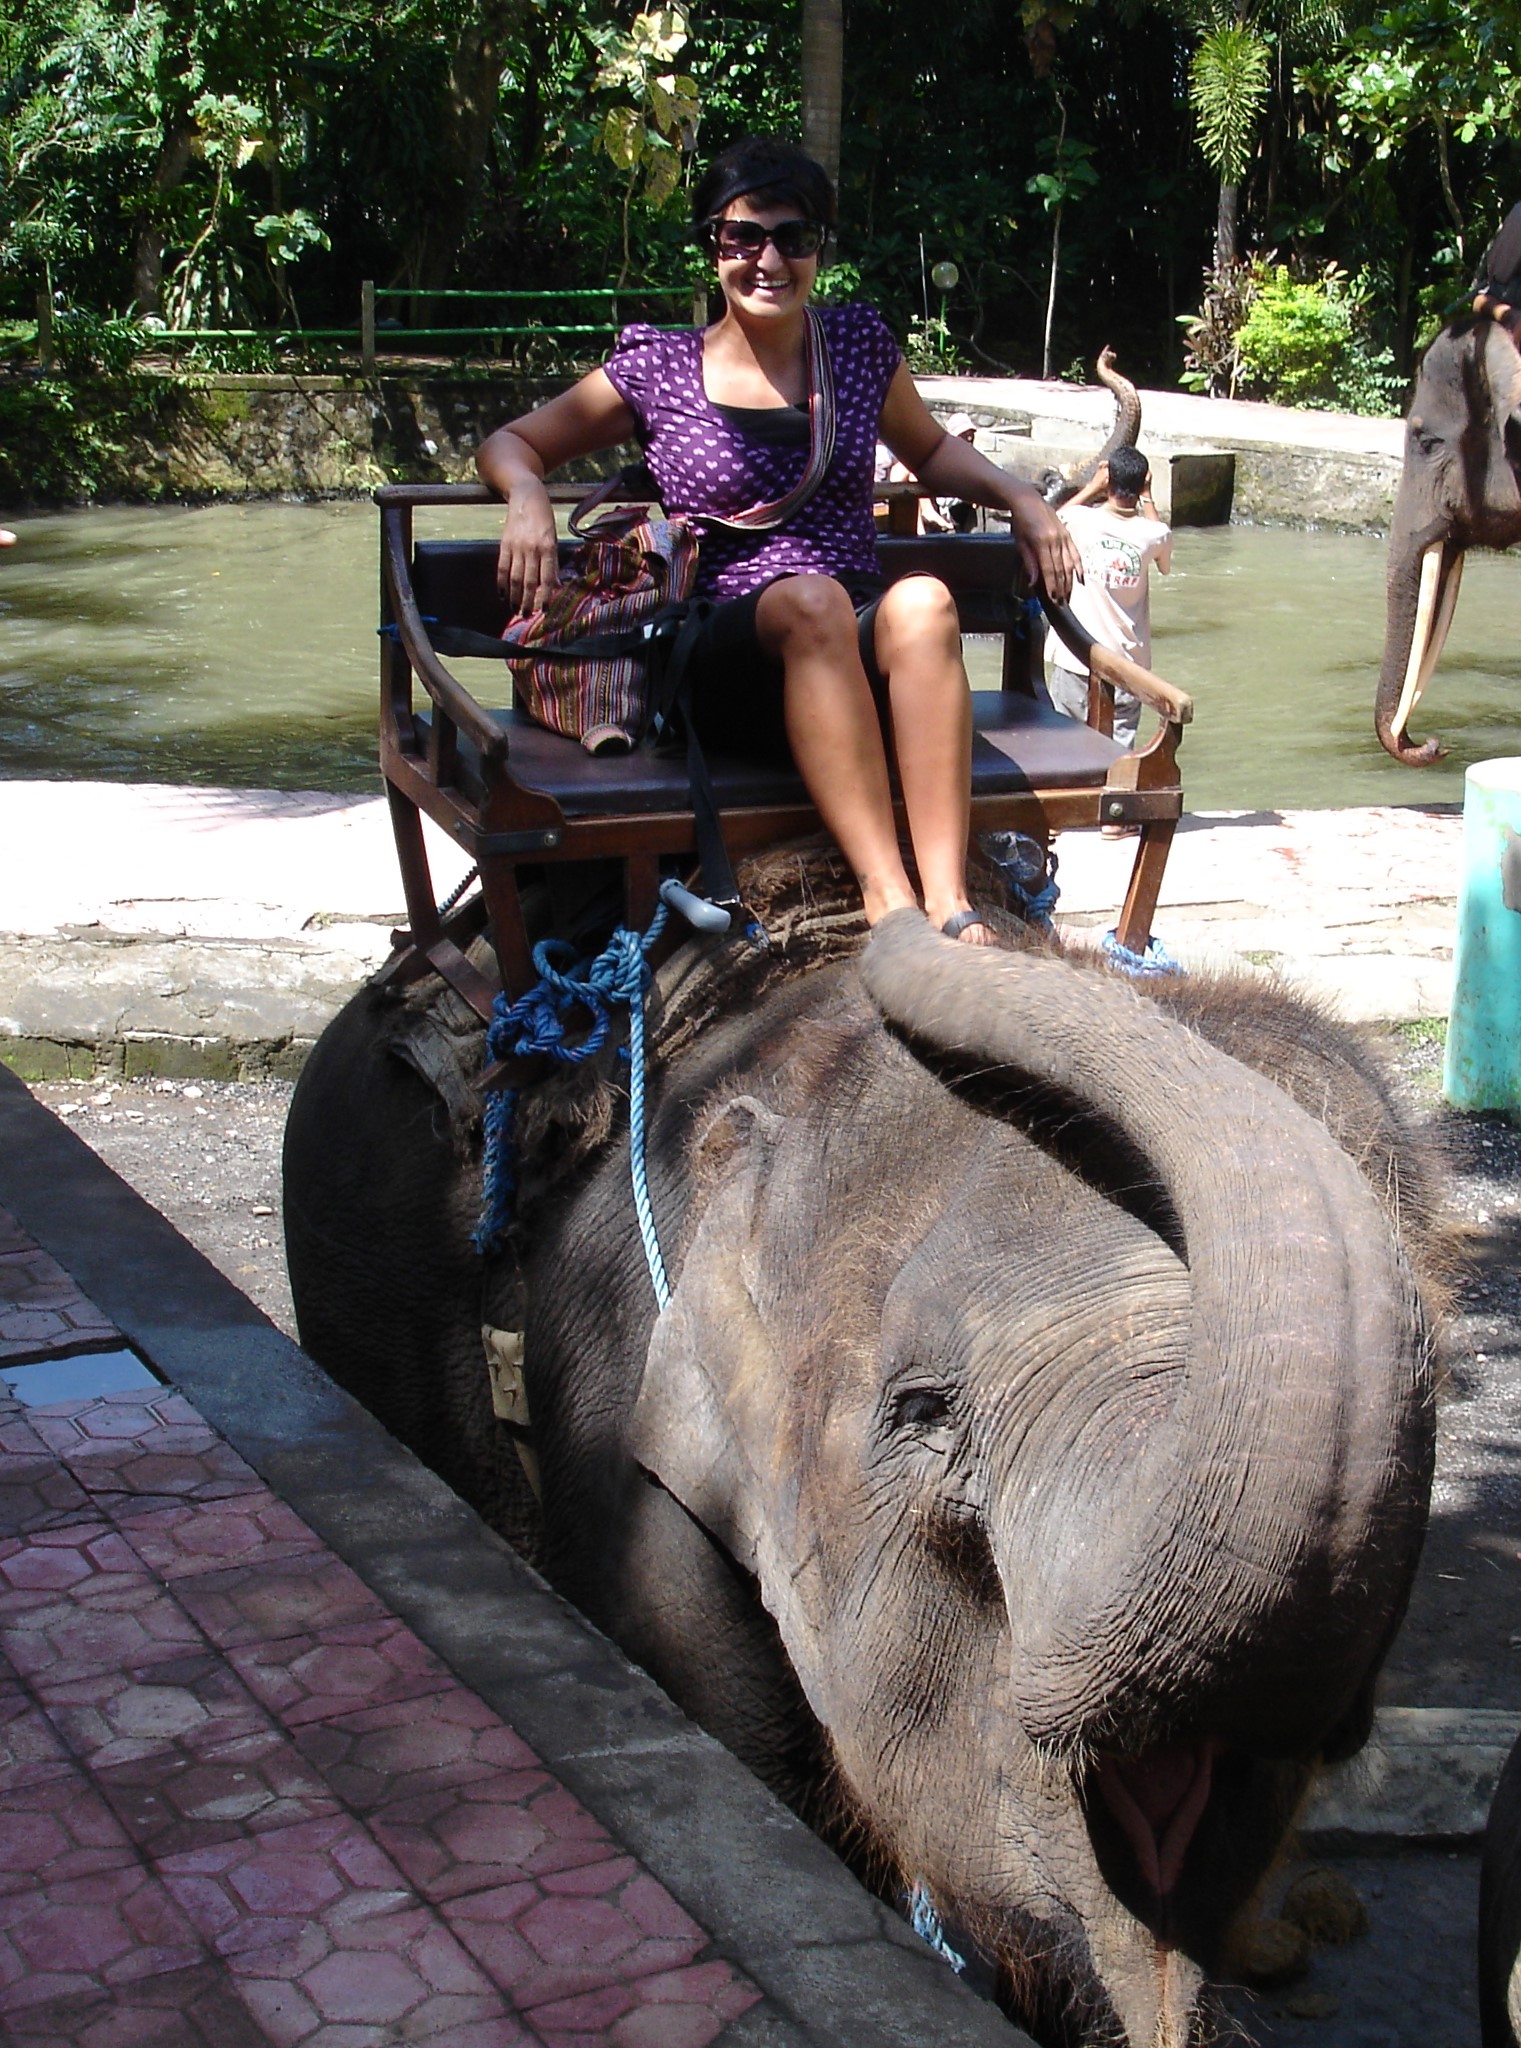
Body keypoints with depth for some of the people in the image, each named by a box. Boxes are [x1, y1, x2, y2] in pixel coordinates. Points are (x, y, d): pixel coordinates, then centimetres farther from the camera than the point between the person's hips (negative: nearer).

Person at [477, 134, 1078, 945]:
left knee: (924, 601, -33)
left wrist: (1020, 497, 13)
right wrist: (529, 496, -6)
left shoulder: (860, 345, 16)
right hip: (726, 665, -2)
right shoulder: (659, 371, 9)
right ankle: (887, 897, -44)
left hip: (860, 658, 2)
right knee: (811, 597, -36)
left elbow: (931, 450, 33)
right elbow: (507, 443, 18)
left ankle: (949, 900, -43)